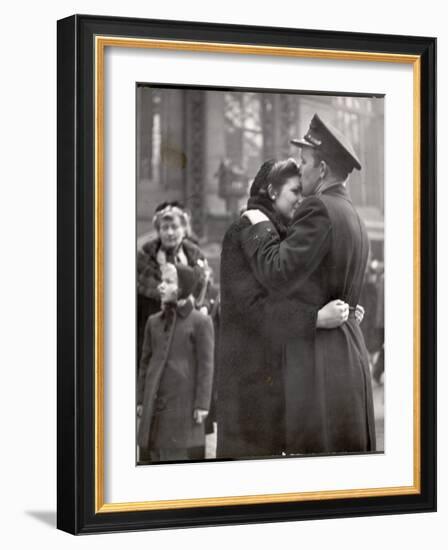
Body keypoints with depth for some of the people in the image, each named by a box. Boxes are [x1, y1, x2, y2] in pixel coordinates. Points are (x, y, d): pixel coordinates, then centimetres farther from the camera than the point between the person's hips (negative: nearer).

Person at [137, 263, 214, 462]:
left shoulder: (200, 322, -4)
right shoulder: (154, 322, 11)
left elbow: (206, 365, -5)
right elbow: (146, 362, 14)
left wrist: (202, 404, -9)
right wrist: (140, 399, 11)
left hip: (183, 399, -5)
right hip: (156, 400, 5)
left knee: (180, 452, -5)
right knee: (156, 452, 6)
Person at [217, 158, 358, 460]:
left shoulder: (286, 235, 16)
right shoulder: (244, 233, -10)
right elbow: (252, 304, -20)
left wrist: (344, 310, 3)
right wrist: (316, 317, -27)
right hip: (252, 367, -8)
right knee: (252, 450, -8)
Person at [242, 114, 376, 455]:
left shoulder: (320, 209, -13)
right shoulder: (354, 219, 18)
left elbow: (280, 275, -17)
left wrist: (259, 228, -3)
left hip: (318, 356, -10)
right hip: (350, 349, 10)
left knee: (315, 448, -9)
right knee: (348, 448, 10)